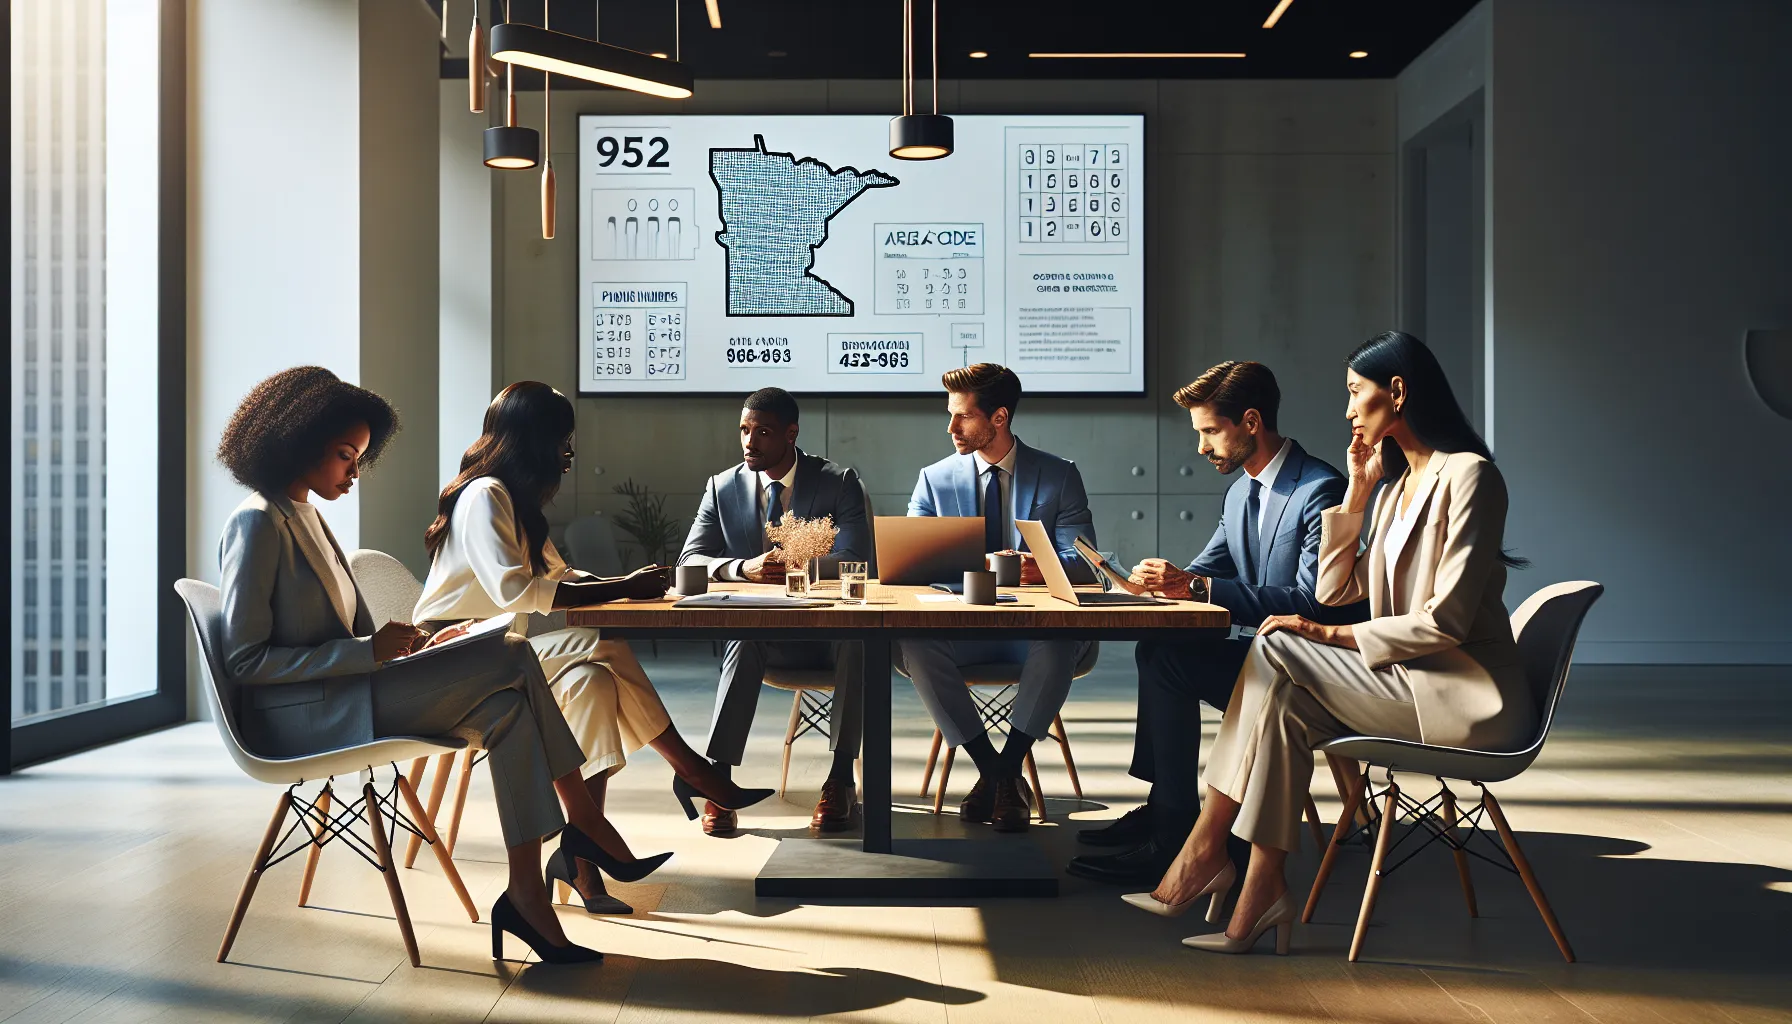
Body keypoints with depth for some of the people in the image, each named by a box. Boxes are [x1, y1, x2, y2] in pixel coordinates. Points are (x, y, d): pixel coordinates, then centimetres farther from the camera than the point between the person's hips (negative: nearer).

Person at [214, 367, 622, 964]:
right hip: (300, 716, -9)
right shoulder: (258, 523, -10)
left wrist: (389, 642, 3)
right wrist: (369, 652, -19)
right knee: (509, 661, -20)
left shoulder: (304, 514, 19)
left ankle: (527, 896, -17)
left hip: (342, 692, 9)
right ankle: (585, 825, -13)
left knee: (506, 702, -14)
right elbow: (245, 660, -15)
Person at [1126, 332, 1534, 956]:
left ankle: (1204, 850, -11)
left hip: (1468, 693, -8)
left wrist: (1335, 637, -16)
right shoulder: (1399, 485, 19)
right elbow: (1335, 590, 15)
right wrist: (1357, 491, 10)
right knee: (1286, 701, -16)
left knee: (1276, 654, -18)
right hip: (1411, 680, 8)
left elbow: (1446, 620, -18)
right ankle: (1260, 893, -20)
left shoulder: (1468, 475, -11)